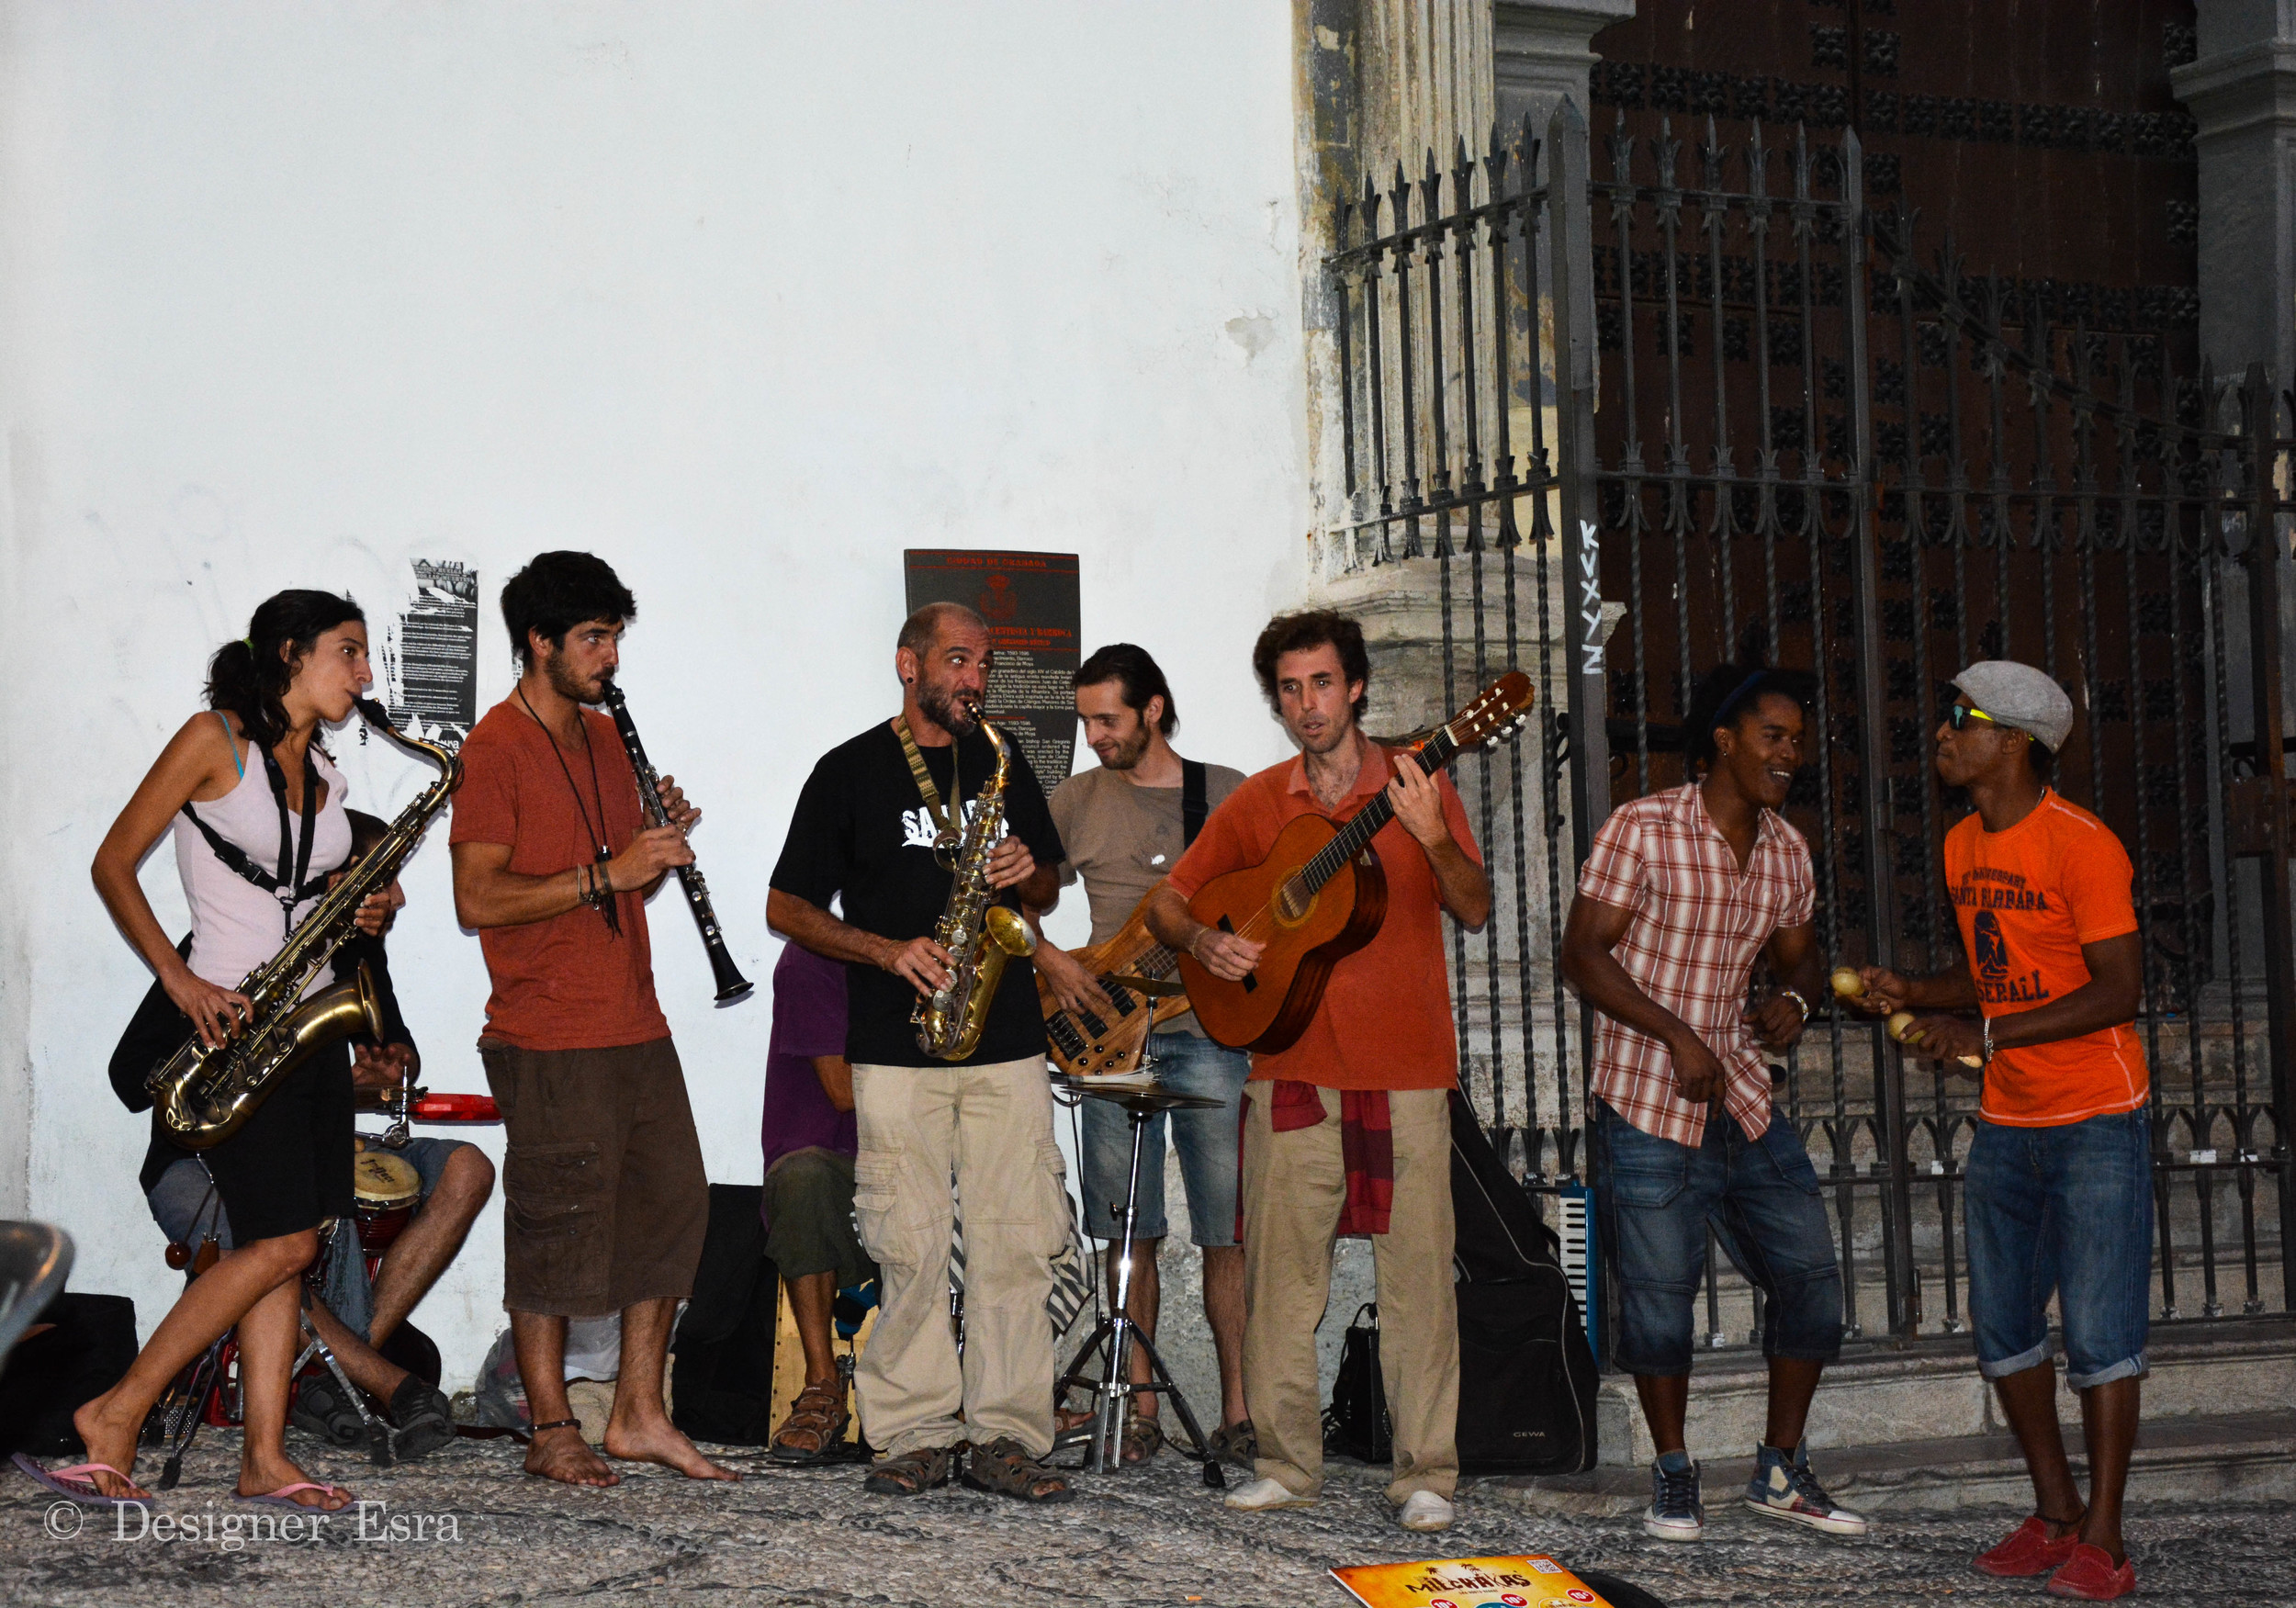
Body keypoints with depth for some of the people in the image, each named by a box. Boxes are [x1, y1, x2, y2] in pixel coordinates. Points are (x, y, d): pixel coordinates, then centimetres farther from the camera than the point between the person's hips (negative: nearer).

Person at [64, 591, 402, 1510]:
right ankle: (114, 1417, -4)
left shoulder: (322, 776, 15)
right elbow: (113, 864, -7)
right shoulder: (215, 741, -6)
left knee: (282, 1244, 3)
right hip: (226, 1016, -7)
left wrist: (364, 912, 1)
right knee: (286, 1240, -12)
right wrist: (181, 981, -16)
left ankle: (265, 1459, 5)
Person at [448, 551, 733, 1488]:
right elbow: (476, 899, -17)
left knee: (672, 1207, 8)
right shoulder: (496, 748, -8)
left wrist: (665, 842, 1)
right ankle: (552, 1434, 8)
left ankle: (639, 1417, 17)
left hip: (635, 1025, 8)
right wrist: (606, 875, -21)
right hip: (549, 1040, -8)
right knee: (558, 1231, -2)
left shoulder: (606, 739, 17)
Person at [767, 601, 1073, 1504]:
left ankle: (1007, 1435, 4)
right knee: (910, 1249, -3)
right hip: (897, 1050, -3)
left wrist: (1026, 874, -1)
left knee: (1018, 1242, -1)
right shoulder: (850, 772, 4)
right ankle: (916, 1435, 6)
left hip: (1008, 1046, 3)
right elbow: (787, 908, 3)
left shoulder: (1004, 765, 16)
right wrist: (887, 950, -10)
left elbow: (1049, 889, 23)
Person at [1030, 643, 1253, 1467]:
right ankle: (1140, 1410, 10)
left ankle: (1238, 1412, 4)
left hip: (1209, 1028, -1)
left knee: (1228, 1229, -3)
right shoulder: (1077, 800, 11)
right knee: (1130, 1232, 2)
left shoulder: (1230, 794, 6)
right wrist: (1052, 963, -3)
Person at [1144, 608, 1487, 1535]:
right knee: (1282, 1270, 3)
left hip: (1405, 1071, -2)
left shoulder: (1416, 786, 3)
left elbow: (1475, 912, -5)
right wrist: (1203, 943, -8)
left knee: (1416, 1273, -2)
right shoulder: (1256, 805, 9)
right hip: (1293, 1065, 2)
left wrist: (1433, 840, -22)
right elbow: (1165, 902, 13)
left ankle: (1426, 1475, 6)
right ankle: (1287, 1466, 13)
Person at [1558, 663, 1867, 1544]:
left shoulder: (1785, 849, 7)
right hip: (1650, 1106, -6)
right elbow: (1584, 954, -13)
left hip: (1744, 1099, 6)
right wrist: (1676, 1035, -20)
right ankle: (1672, 1477, 18)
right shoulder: (1642, 830, -12)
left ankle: (1781, 1471, 19)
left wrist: (1794, 995, -4)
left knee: (1811, 1276, 5)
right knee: (1659, 1295, 1)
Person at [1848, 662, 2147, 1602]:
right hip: (2005, 1125, 8)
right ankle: (2055, 1513, 22)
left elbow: (2119, 990, -20)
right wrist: (1913, 994, 1)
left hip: (2095, 1120, -8)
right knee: (2001, 1325, 9)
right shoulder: (1963, 847, 9)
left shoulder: (2082, 845, -16)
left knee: (2097, 1330, -6)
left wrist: (1986, 1036, -23)